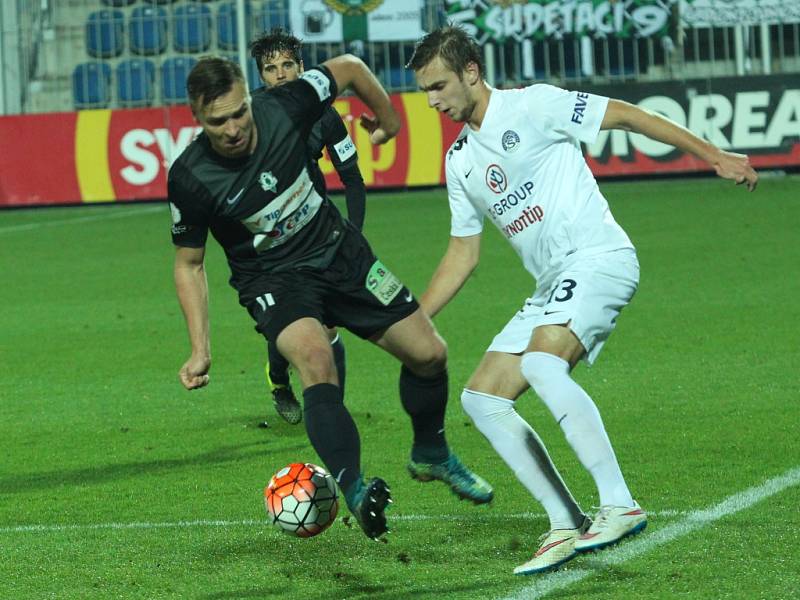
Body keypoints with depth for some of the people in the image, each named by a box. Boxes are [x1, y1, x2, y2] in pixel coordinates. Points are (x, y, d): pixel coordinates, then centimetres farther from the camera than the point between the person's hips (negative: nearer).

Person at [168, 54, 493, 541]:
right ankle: (354, 492, -33)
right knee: (315, 358, -34)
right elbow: (189, 264, -7)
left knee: (429, 354, 6)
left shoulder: (283, 108, -22)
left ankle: (432, 455, 34)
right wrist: (200, 350, -12)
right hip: (274, 280, -3)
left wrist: (387, 117, 13)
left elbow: (349, 68, -2)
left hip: (340, 251, 4)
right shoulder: (190, 178, -23)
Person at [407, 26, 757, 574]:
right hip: (553, 285, 9)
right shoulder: (460, 162, 19)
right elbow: (463, 254, 25)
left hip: (598, 257, -9)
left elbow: (626, 116, -3)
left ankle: (619, 505, -33)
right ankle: (567, 526, -4)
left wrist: (713, 155, -7)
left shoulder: (532, 106, -3)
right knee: (481, 397, -1)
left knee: (540, 363, -32)